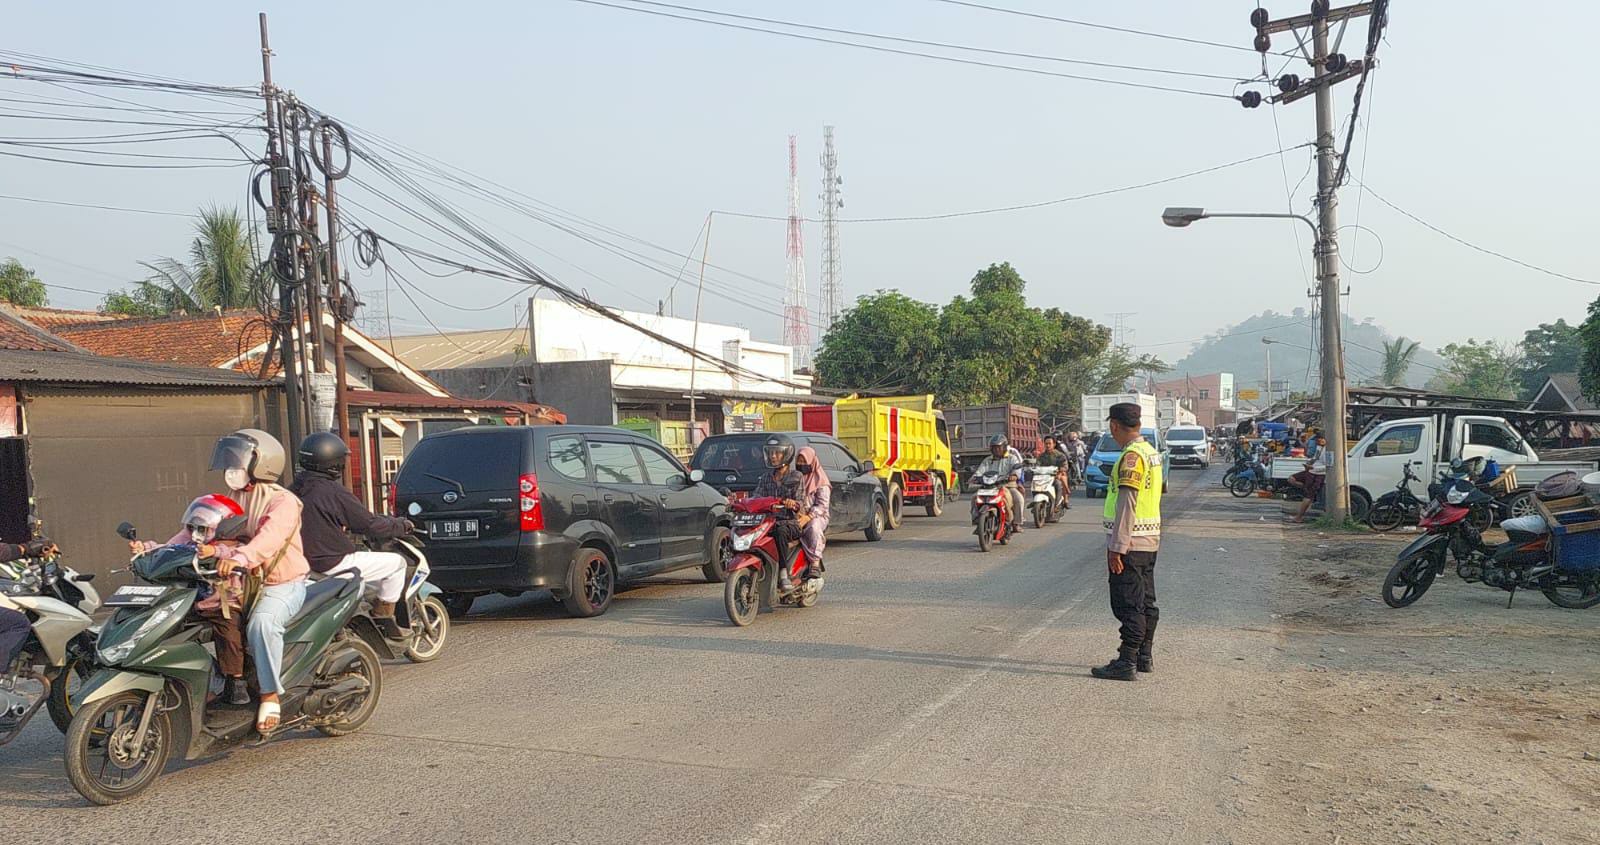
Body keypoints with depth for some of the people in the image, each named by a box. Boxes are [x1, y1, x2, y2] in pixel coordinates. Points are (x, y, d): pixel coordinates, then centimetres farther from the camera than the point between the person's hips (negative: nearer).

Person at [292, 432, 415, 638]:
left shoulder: (294, 491, 6)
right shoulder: (335, 492, -17)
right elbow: (369, 525, -13)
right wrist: (402, 525, 2)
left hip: (305, 560, 9)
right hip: (333, 563, -9)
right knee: (397, 563, 2)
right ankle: (383, 618, 6)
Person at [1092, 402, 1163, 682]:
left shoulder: (1132, 456, -17)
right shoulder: (1151, 451, 14)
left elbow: (1126, 505, -22)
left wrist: (1116, 547, -21)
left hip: (1130, 543, -10)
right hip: (1150, 541, 10)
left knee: (1128, 605, -5)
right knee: (1146, 602, 14)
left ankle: (1126, 663, -2)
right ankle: (1144, 658, 22)